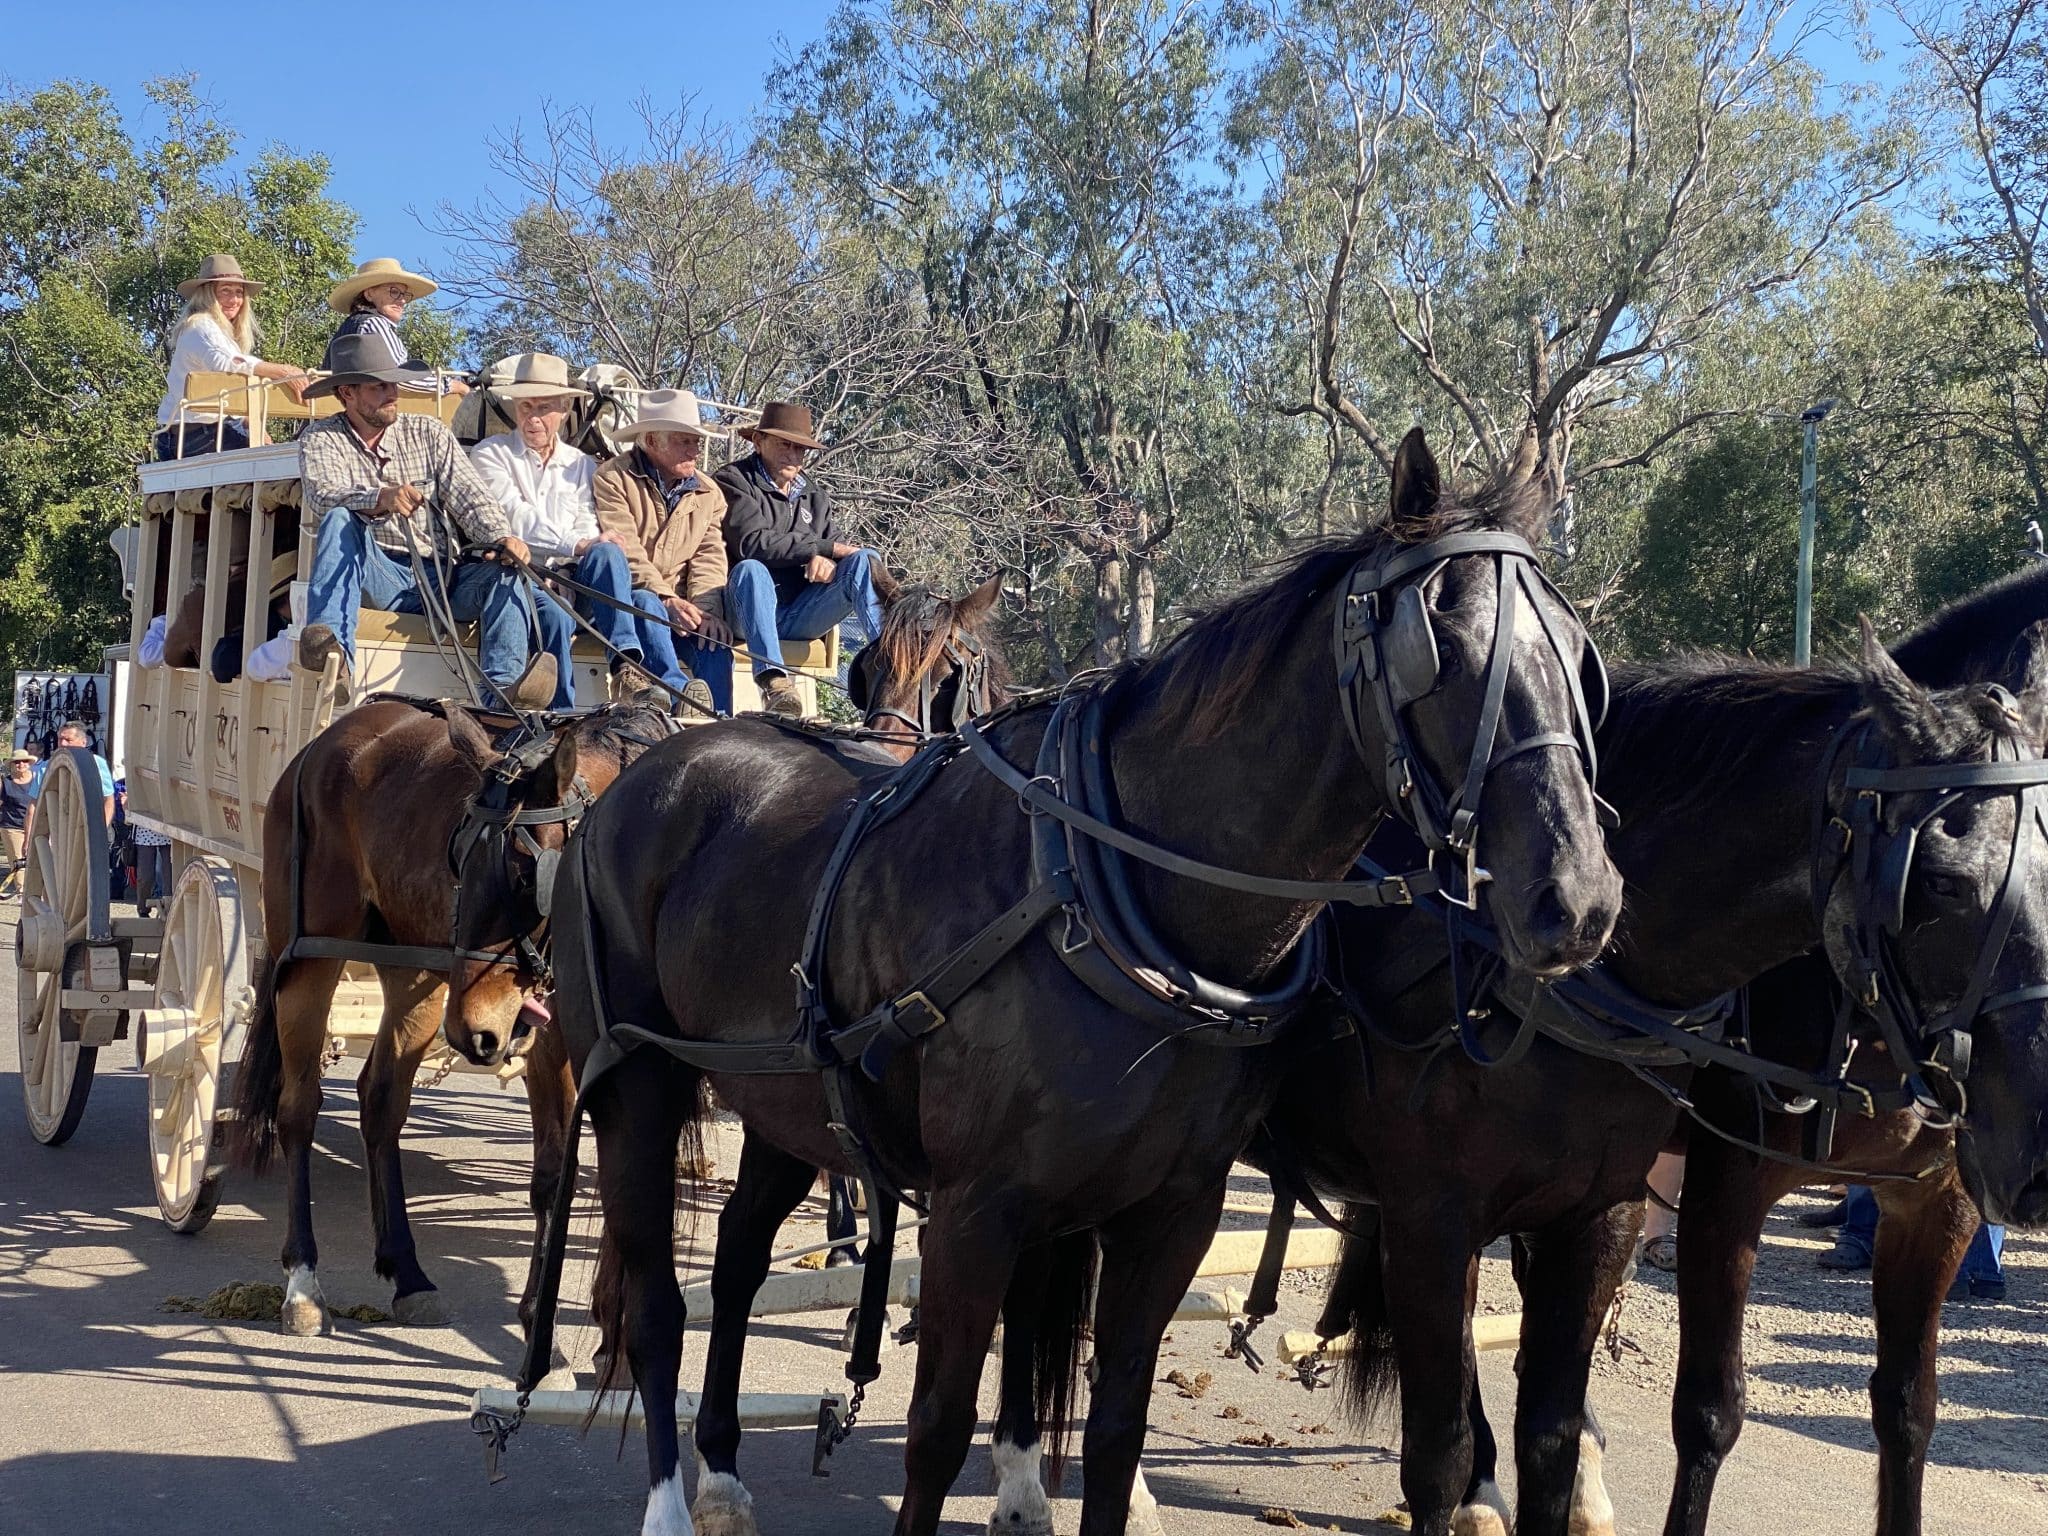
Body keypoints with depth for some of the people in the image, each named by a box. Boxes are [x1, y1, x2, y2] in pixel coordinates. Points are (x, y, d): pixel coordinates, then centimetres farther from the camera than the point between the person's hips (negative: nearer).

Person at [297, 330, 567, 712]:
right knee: (339, 520, -29)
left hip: (442, 574, 2)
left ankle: (506, 685, -47)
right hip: (377, 577, -2)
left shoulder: (428, 433, 16)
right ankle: (332, 648, -48)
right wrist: (378, 499, -35)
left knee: (502, 571, -26)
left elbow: (467, 494, 2)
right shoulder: (321, 439, 8)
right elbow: (322, 493, -13)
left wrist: (501, 536, -19)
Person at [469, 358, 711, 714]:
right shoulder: (491, 454, 10)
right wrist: (576, 545, -21)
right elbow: (514, 516, -7)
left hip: (571, 578, 3)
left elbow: (588, 527, 7)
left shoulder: (582, 465, 21)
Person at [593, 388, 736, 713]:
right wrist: (666, 599, -27)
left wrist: (707, 609, -17)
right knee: (645, 602, -37)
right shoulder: (614, 480, -3)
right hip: (627, 598, -4)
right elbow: (625, 553, -15)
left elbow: (710, 557, 2)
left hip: (679, 606, 4)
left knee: (715, 645, -24)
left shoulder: (708, 492, 14)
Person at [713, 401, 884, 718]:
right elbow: (753, 542, -14)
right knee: (751, 569, -37)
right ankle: (773, 678, -54)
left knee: (864, 560, -15)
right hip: (751, 611, -5)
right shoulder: (733, 482, 2)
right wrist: (827, 548, -14)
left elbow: (835, 547, 12)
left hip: (801, 617, 5)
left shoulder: (814, 495, 22)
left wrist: (828, 561, -16)